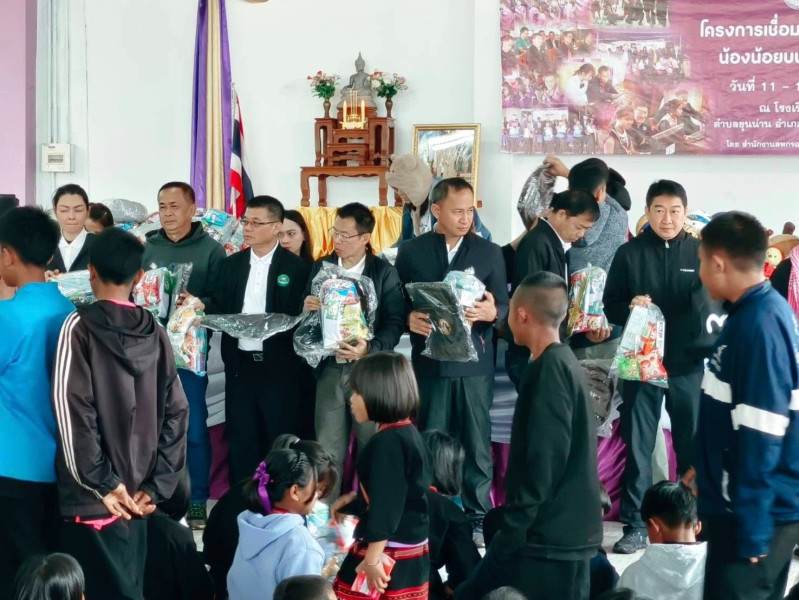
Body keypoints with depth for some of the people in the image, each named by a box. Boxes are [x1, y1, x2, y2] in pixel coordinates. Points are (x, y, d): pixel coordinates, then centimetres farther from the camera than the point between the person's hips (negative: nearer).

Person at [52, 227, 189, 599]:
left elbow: (73, 409, -14)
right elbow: (176, 412, 4)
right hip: (136, 496, 5)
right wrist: (157, 487, 5)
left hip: (94, 498, -5)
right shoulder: (155, 332, 7)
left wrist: (102, 483, -10)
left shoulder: (81, 326, -6)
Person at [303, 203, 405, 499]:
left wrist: (370, 349, -21)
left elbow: (396, 322, -7)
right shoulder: (321, 267, 8)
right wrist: (307, 307, -11)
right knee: (327, 451, 6)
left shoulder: (385, 272, -3)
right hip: (330, 368, 3)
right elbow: (309, 313, 12)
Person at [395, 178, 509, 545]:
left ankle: (477, 516, 11)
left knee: (476, 442, 3)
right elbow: (396, 303, 4)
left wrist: (491, 312, -19)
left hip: (475, 362, 0)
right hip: (430, 361, 0)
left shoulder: (489, 253, 6)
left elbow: (504, 306, 3)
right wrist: (409, 319, -17)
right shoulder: (411, 252, 6)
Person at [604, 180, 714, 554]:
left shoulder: (700, 252, 2)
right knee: (638, 446, 2)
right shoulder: (629, 253, 2)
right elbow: (610, 307, 5)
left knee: (692, 447, 7)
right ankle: (635, 525, 9)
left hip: (688, 365, 0)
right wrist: (629, 307, -16)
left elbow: (713, 305, 2)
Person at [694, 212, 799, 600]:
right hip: (742, 504, 9)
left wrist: (750, 530, -21)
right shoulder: (755, 312, 9)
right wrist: (705, 469, 22)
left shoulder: (759, 325, -21)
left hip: (756, 512, -9)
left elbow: (760, 437, -23)